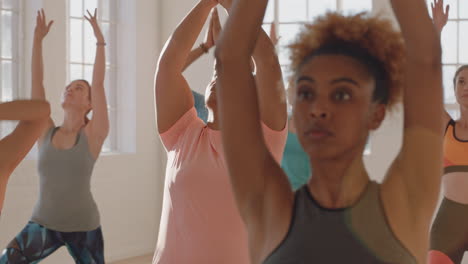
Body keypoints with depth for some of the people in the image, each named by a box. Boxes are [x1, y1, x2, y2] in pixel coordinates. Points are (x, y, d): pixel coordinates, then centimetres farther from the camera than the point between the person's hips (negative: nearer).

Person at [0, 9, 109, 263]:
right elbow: (37, 83, 0)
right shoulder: (45, 133, 2)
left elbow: (99, 83, -11)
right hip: (43, 225, 2)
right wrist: (38, 39, -2)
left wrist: (99, 38, -12)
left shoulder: (93, 135, -5)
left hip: (83, 227, -2)